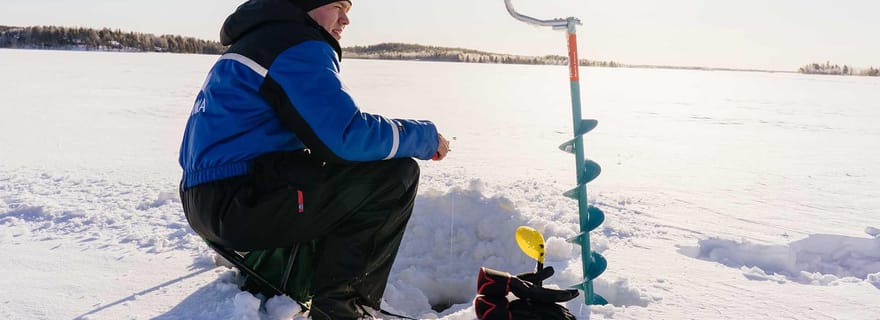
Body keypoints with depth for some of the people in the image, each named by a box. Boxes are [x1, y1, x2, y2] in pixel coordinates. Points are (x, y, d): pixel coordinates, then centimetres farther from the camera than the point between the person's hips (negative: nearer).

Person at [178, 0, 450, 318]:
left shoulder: (260, 38, 22)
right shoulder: (300, 46, -10)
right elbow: (348, 136, -21)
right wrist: (426, 136, -6)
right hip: (240, 205, -11)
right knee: (396, 175, -12)